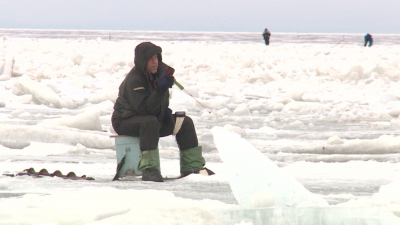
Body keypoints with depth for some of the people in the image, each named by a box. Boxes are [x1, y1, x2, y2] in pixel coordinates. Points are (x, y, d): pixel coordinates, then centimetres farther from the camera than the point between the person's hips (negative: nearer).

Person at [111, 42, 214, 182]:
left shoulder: (160, 71, 2)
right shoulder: (133, 81, -25)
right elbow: (144, 109, -33)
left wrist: (166, 110, 2)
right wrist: (160, 89, -40)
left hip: (154, 119, 8)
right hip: (125, 122, -8)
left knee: (185, 122, -4)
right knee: (150, 122, -39)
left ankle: (193, 165, 2)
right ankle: (149, 170, -40)